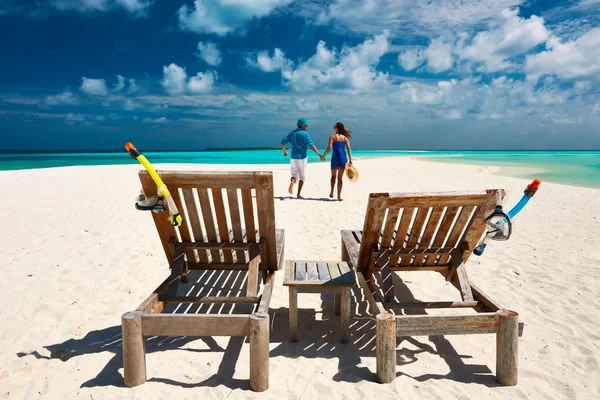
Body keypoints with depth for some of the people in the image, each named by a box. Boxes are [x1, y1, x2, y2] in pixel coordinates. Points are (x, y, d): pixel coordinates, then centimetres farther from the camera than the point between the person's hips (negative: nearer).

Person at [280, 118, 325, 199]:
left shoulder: (292, 133, 8)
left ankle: (292, 182, -23)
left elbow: (282, 143, 9)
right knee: (302, 177, 11)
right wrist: (319, 155, -18)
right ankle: (298, 194, 8)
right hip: (302, 157, -4)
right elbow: (311, 145, -18)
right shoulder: (305, 134, -8)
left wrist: (284, 151, 26)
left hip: (293, 158, 4)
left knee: (294, 175, 12)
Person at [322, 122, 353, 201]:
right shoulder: (345, 138, 10)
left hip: (335, 157, -2)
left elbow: (329, 148, -10)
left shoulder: (332, 137, 1)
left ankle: (332, 192, 8)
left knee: (333, 176, 18)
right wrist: (350, 160, -4)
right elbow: (349, 149, 0)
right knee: (340, 178, 6)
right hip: (343, 158, 2)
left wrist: (323, 156, 1)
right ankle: (339, 196, 3)